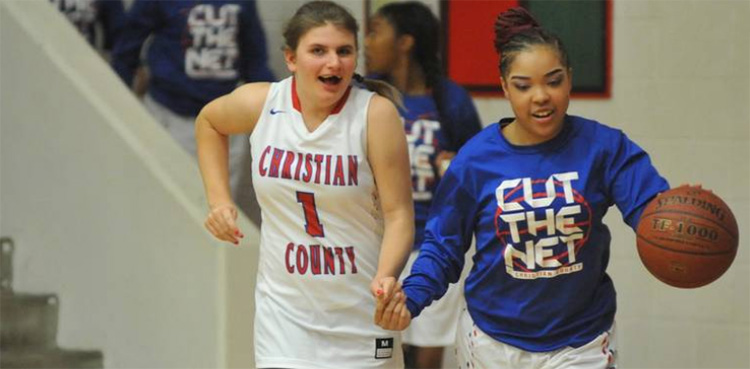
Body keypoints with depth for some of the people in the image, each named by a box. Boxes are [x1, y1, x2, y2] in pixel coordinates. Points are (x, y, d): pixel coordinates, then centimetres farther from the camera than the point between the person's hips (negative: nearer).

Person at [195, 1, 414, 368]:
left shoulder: (376, 114, -14)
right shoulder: (259, 103, -6)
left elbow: (398, 214, -14)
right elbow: (208, 122, 18)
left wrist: (386, 276, -32)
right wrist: (218, 199, 7)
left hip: (361, 314, -1)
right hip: (285, 309, 1)